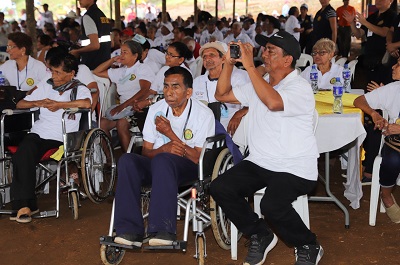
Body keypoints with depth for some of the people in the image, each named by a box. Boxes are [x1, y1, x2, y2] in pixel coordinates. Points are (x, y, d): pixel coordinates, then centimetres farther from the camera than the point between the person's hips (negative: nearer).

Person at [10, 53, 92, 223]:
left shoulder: (79, 89, 7)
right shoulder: (46, 87, 24)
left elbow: (87, 103, -18)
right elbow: (20, 104, 25)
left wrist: (59, 104, -11)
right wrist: (38, 103, 4)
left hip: (59, 139, -4)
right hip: (38, 133, 4)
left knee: (22, 158, -27)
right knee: (23, 155, -28)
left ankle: (23, 204, -14)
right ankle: (24, 204, -25)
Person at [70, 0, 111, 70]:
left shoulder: (88, 16, -14)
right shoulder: (101, 14, 13)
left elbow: (95, 45, -22)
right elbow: (111, 43, 16)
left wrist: (77, 51, -8)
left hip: (92, 64, -9)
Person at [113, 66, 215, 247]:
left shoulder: (204, 114, -7)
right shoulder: (156, 110, 6)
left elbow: (199, 158, -12)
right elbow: (146, 151, 6)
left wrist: (170, 133, -18)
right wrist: (164, 148, -18)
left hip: (188, 168, -4)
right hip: (156, 166, 4)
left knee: (162, 160, -37)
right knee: (127, 160, -27)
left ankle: (164, 230, -41)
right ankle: (130, 230, -32)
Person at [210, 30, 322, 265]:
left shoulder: (300, 88, -13)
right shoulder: (259, 84, 12)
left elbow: (273, 102, -33)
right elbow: (222, 94, 17)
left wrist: (250, 66, -27)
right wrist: (230, 63, 4)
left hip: (295, 169, -7)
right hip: (259, 163, 7)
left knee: (272, 205, -32)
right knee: (220, 188, -12)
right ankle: (260, 236, 10)